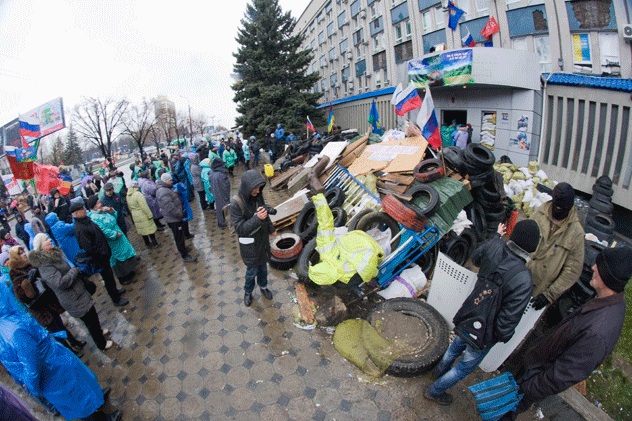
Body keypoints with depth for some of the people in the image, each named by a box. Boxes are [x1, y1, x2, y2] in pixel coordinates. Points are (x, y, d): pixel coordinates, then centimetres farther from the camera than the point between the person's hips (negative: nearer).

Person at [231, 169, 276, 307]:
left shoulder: (258, 195, -9)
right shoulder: (236, 203, -26)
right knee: (252, 270, 13)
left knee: (263, 266, 22)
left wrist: (271, 229, 21)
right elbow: (240, 228, -24)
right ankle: (248, 292, 40)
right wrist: (257, 219, -36)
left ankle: (263, 287, 48)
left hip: (262, 239, 5)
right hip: (249, 244, -5)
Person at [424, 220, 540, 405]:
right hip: (484, 334, -6)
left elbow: (475, 258, 6)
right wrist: (504, 336, -5)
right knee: (466, 366, 22)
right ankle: (435, 391, 40)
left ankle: (440, 370, 61)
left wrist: (497, 236, 19)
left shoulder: (494, 247, -20)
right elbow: (508, 319, -28)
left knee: (457, 346, 34)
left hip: (467, 318, 6)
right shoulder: (523, 280, -36)